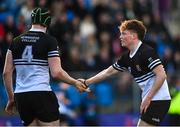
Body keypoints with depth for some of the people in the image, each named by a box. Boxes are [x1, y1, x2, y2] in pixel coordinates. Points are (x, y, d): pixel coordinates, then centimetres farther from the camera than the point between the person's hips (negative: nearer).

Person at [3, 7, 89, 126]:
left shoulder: (16, 41, 9)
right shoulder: (49, 41, -5)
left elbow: (6, 73, 8)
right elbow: (57, 73, -12)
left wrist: (11, 98, 17)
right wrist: (75, 82, 4)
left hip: (20, 97, 5)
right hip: (42, 95, -5)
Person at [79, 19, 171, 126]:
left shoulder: (147, 52, -16)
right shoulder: (127, 57, 11)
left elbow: (161, 75, -22)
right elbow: (109, 72, 21)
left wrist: (148, 98, -21)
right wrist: (87, 82, 22)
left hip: (158, 100, -9)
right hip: (149, 101, 9)